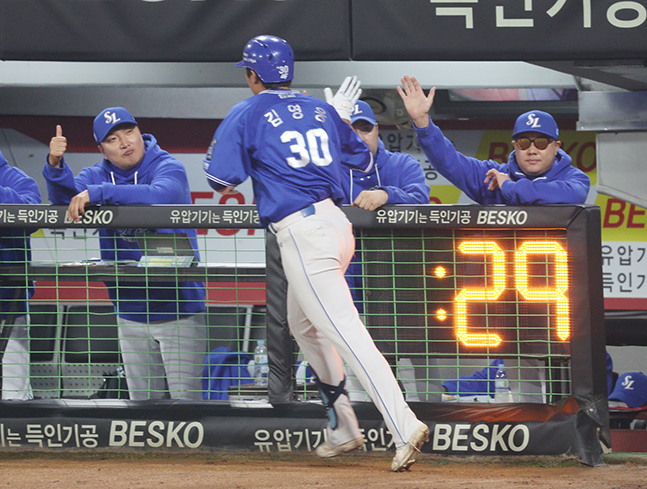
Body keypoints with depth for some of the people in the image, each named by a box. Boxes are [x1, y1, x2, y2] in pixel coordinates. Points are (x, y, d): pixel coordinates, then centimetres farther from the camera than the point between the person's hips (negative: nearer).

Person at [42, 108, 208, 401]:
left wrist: (97, 193, -33)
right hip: (131, 317, 5)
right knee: (143, 403, 10)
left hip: (179, 311, -5)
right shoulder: (97, 176, 6)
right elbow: (65, 197, -12)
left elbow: (161, 195, -30)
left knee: (184, 400, -8)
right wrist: (55, 166, -33)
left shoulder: (168, 168, -8)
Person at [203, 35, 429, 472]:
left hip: (301, 233, -8)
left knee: (347, 334, -16)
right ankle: (343, 429, 26)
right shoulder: (322, 111, 15)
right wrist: (342, 122, 39)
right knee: (305, 326, 27)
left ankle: (405, 427, -29)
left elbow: (220, 179, -3)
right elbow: (364, 161, 23)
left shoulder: (246, 115, 0)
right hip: (336, 220, 8)